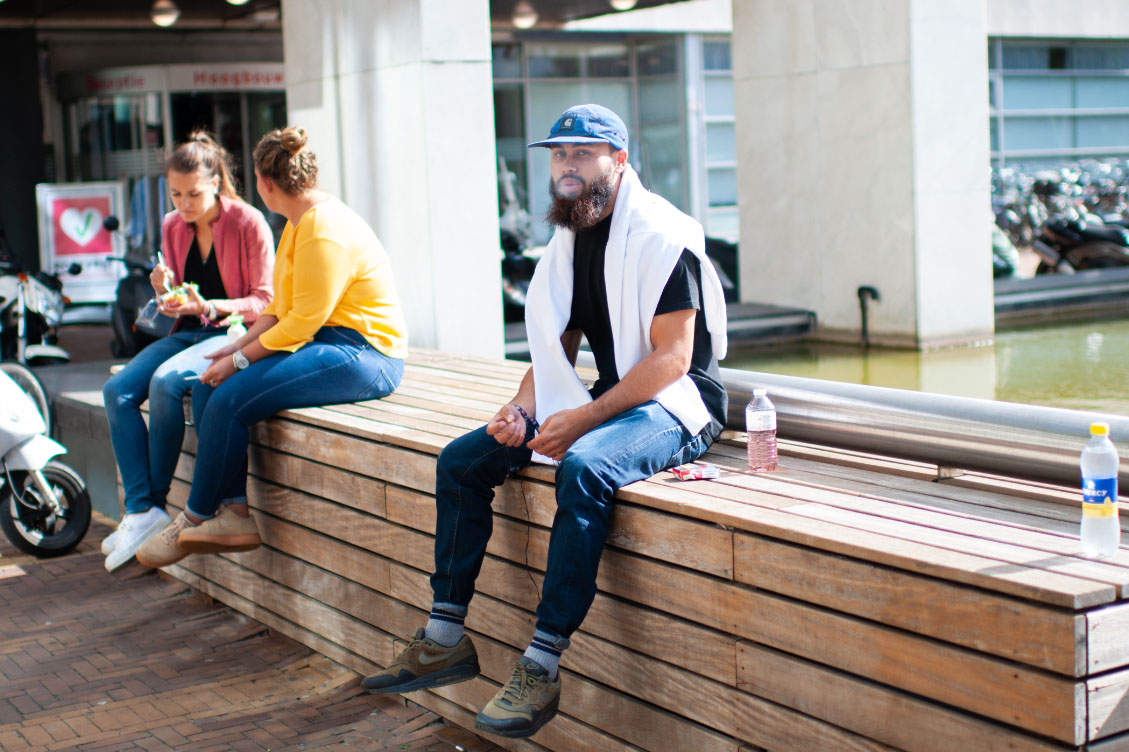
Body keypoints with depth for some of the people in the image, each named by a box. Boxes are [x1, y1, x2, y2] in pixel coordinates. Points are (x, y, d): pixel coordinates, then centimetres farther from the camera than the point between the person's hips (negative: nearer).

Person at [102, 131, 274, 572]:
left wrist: (209, 306, -24)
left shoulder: (248, 223, -8)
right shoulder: (173, 227, 11)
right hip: (189, 333, 7)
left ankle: (153, 503, -19)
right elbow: (178, 299, 17)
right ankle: (140, 509, -24)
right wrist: (166, 293, -8)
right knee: (117, 391, -18)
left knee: (166, 383, -32)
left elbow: (264, 301, -9)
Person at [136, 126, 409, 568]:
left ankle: (195, 519, -4)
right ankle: (236, 513, -6)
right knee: (207, 388, -3)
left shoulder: (324, 232, -18)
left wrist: (241, 360, -15)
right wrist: (237, 347, 5)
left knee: (231, 397, -21)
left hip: (361, 357, -11)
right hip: (324, 342, 11)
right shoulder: (299, 223, 15)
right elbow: (280, 307, 18)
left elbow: (303, 321, -21)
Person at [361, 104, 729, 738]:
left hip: (674, 404, -9)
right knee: (461, 460, 0)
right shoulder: (570, 240, 12)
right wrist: (522, 408, -4)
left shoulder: (661, 235, -14)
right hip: (605, 399, 9)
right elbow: (557, 346, 16)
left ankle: (542, 666, -35)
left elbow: (672, 357, -20)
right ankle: (446, 639, 2)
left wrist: (582, 419, -25)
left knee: (584, 469, -39)